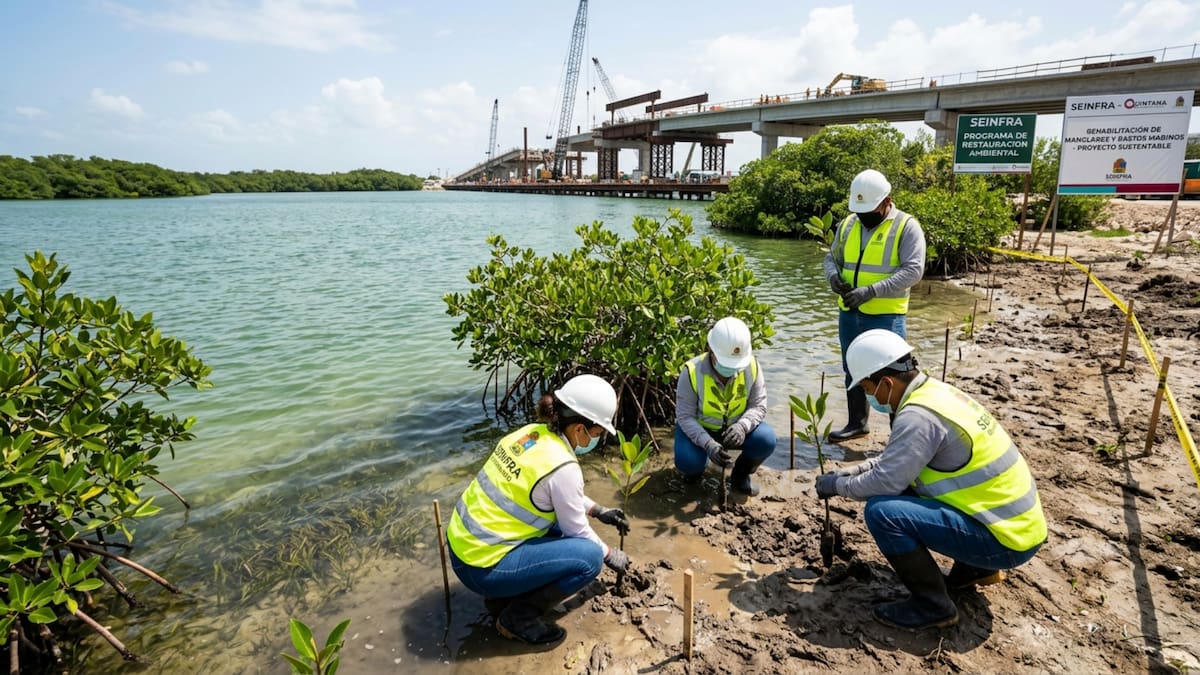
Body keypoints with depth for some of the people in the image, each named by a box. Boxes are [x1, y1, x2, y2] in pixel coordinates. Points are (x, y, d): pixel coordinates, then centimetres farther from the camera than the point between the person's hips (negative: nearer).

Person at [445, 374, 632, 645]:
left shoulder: (532, 432, 0)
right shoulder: (561, 467, -23)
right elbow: (577, 531, -7)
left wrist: (598, 510, 20)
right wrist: (610, 555, 11)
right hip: (481, 565, -9)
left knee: (560, 518, 17)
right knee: (589, 556, -11)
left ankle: (506, 595, 19)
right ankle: (519, 616, 3)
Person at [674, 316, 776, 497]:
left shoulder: (751, 367, -19)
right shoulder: (692, 372, -26)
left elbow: (758, 406, -14)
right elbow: (685, 416, -23)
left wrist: (742, 426, -36)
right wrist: (708, 444, -38)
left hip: (735, 428, 3)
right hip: (698, 428, -2)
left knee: (766, 440, -24)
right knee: (688, 462, -29)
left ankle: (741, 475, 7)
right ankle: (697, 468, 12)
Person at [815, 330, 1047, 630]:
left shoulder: (919, 415, -24)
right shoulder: (934, 391, 5)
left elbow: (886, 481, -24)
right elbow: (896, 460, 16)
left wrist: (837, 486, -6)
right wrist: (850, 471, 11)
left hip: (1004, 538, -10)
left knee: (882, 511, -21)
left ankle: (933, 606, -3)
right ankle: (977, 568, 25)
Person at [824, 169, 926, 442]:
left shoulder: (907, 226, -9)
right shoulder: (848, 224, 8)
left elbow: (913, 270, -18)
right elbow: (831, 257, 15)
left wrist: (871, 291, -26)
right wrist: (833, 275, -10)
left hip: (886, 317, -6)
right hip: (849, 314, 6)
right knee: (853, 371, 18)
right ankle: (856, 423, 34)